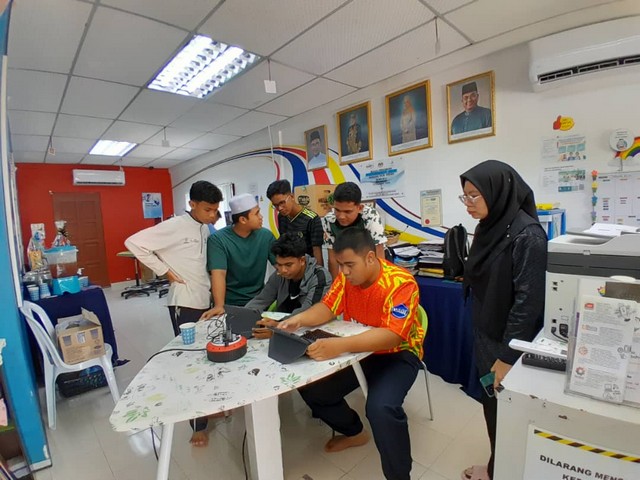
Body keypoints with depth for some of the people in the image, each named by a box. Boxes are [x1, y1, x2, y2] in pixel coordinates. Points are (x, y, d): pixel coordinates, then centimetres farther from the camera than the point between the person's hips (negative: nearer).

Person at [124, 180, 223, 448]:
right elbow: (134, 243, -16)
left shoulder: (206, 229, 7)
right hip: (185, 303, -7)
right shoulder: (175, 226, -14)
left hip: (207, 301, 7)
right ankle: (199, 424, 17)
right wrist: (164, 270, -15)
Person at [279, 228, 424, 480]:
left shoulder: (400, 283, -27)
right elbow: (327, 307, -7)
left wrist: (339, 346, -47)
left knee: (381, 407, -31)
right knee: (311, 387, -3)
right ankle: (354, 432, 25)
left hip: (397, 354, -6)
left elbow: (392, 336, -36)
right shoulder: (347, 276, -8)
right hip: (357, 349, 6)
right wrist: (299, 319, -28)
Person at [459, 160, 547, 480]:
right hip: (486, 336, 7)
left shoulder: (526, 235, -21)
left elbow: (528, 301, -21)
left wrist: (508, 355, -18)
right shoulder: (488, 228, 4)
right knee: (492, 406, 20)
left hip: (508, 343, -7)